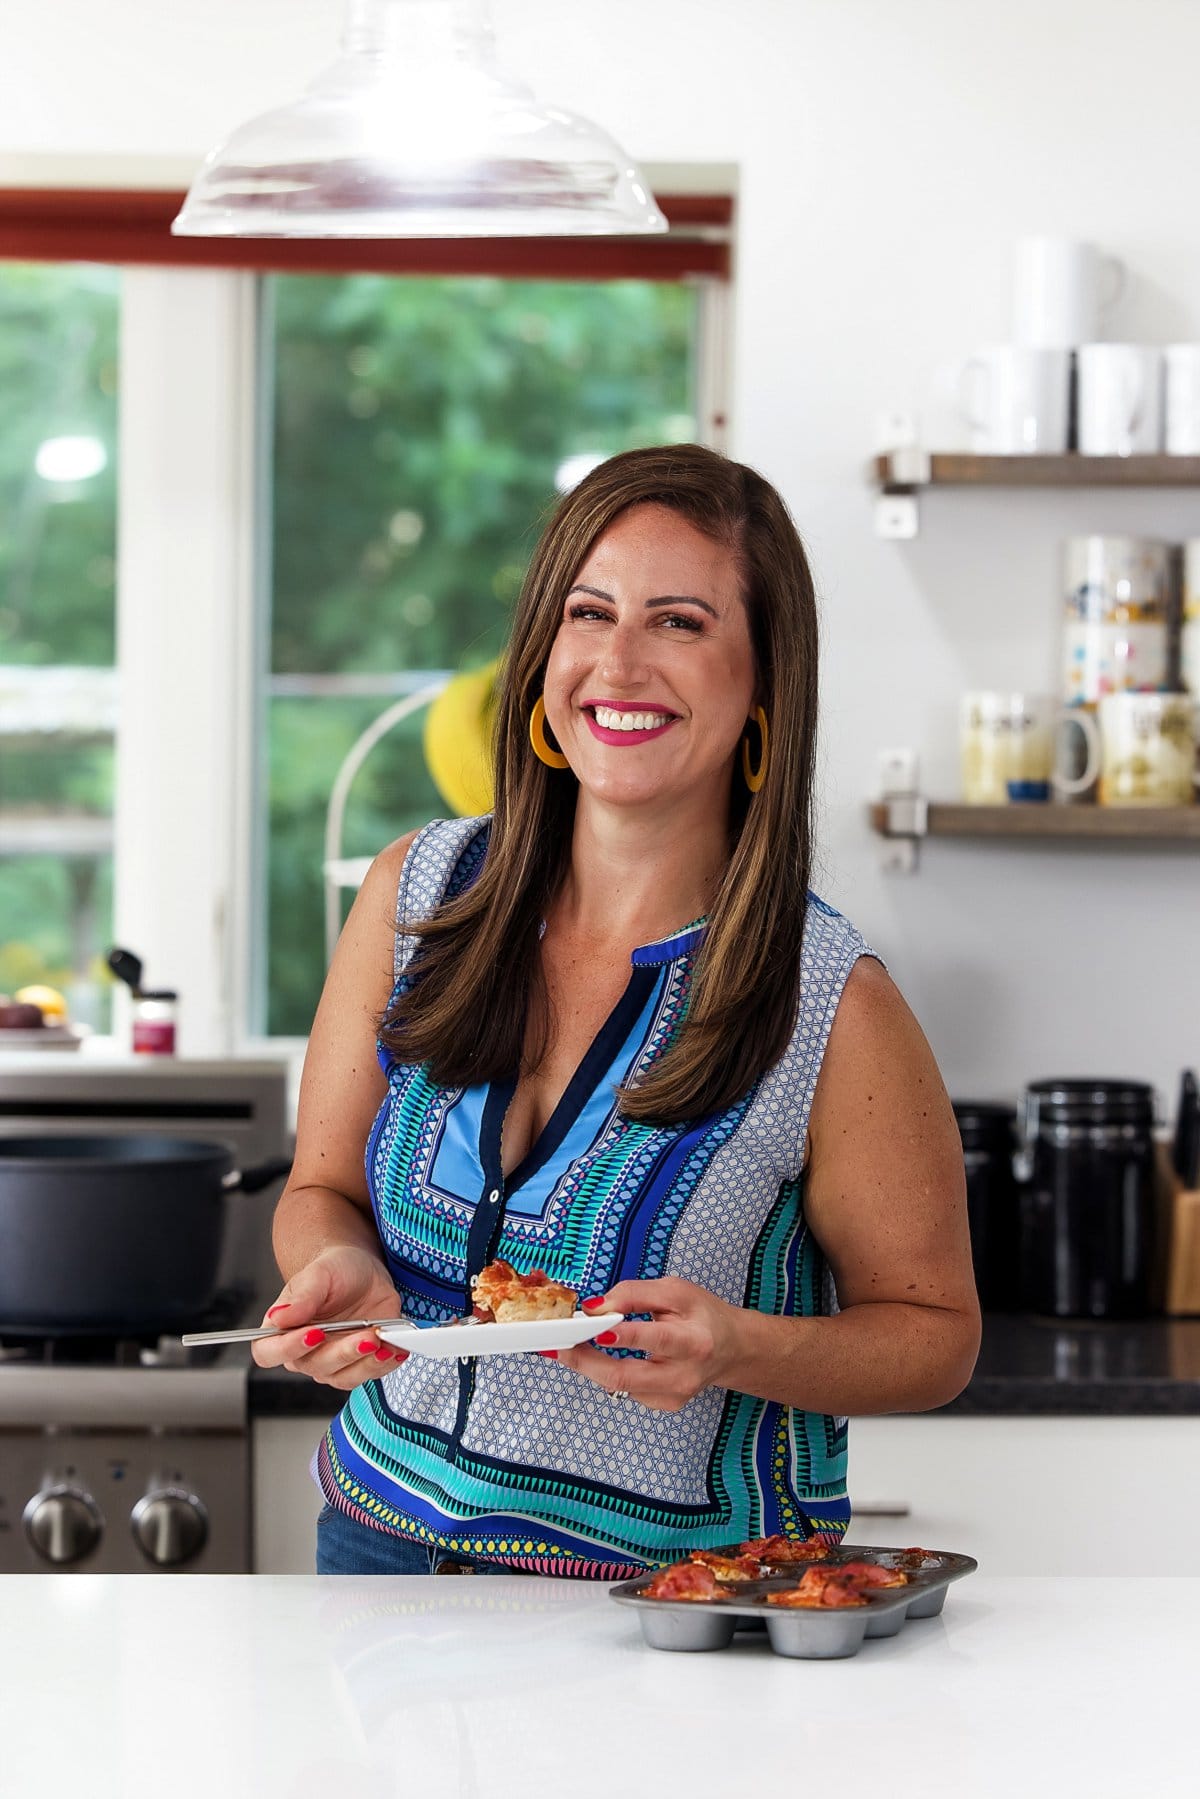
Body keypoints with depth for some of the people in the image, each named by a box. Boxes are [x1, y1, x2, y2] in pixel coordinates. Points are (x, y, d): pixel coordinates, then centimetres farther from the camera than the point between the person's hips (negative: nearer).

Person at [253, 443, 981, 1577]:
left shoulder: (829, 1006, -11)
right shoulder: (415, 898, 1)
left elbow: (934, 1333, -1)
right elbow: (321, 1187, 11)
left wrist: (738, 1349, -20)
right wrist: (341, 1267, -13)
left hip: (687, 1582, -3)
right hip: (386, 1541, 4)